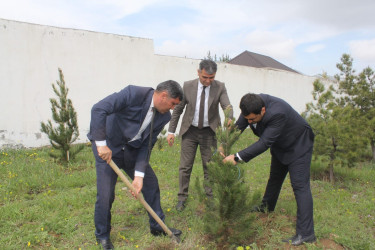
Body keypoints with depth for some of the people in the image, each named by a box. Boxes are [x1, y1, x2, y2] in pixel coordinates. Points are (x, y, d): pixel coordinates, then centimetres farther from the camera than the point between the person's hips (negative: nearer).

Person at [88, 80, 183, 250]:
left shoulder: (164, 116, -6)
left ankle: (158, 226, 29)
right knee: (105, 194, -5)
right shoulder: (134, 93, -25)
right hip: (107, 148, -6)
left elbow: (147, 145, -6)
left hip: (132, 150, 6)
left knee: (151, 184, 8)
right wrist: (101, 143, -33)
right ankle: (102, 235, 21)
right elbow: (98, 109, -30)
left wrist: (139, 175, -15)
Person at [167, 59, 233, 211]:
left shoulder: (220, 87, -8)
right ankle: (182, 197, 20)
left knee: (209, 166, 8)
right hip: (190, 131, 0)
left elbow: (227, 106, -20)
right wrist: (171, 131, -3)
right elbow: (177, 109, -1)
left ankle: (210, 197, 25)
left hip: (209, 132, 0)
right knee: (185, 166, 4)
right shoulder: (188, 86, -8)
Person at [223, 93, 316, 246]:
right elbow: (238, 127, -12)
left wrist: (237, 157, -42)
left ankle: (306, 233, -7)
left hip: (298, 145, -8)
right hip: (280, 146, 8)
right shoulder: (252, 106, -21)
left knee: (300, 185, -11)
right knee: (274, 177, 23)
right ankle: (267, 207, 44)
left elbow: (264, 143, -42)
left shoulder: (278, 113, -43)